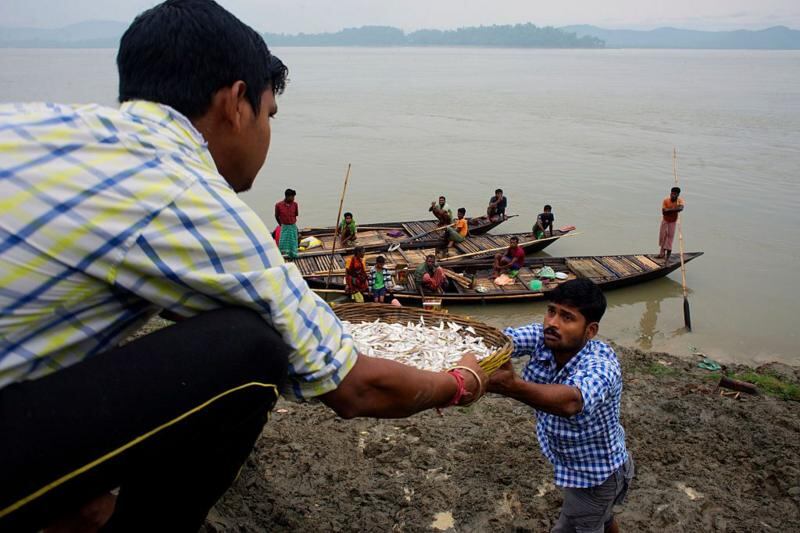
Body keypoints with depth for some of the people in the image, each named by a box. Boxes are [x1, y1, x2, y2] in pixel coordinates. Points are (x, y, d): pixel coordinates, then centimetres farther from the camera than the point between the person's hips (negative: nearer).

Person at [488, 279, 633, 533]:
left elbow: (571, 401, -58)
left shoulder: (600, 365, -37)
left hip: (598, 475, -6)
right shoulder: (542, 338, -19)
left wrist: (512, 386, -76)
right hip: (570, 464, 6)